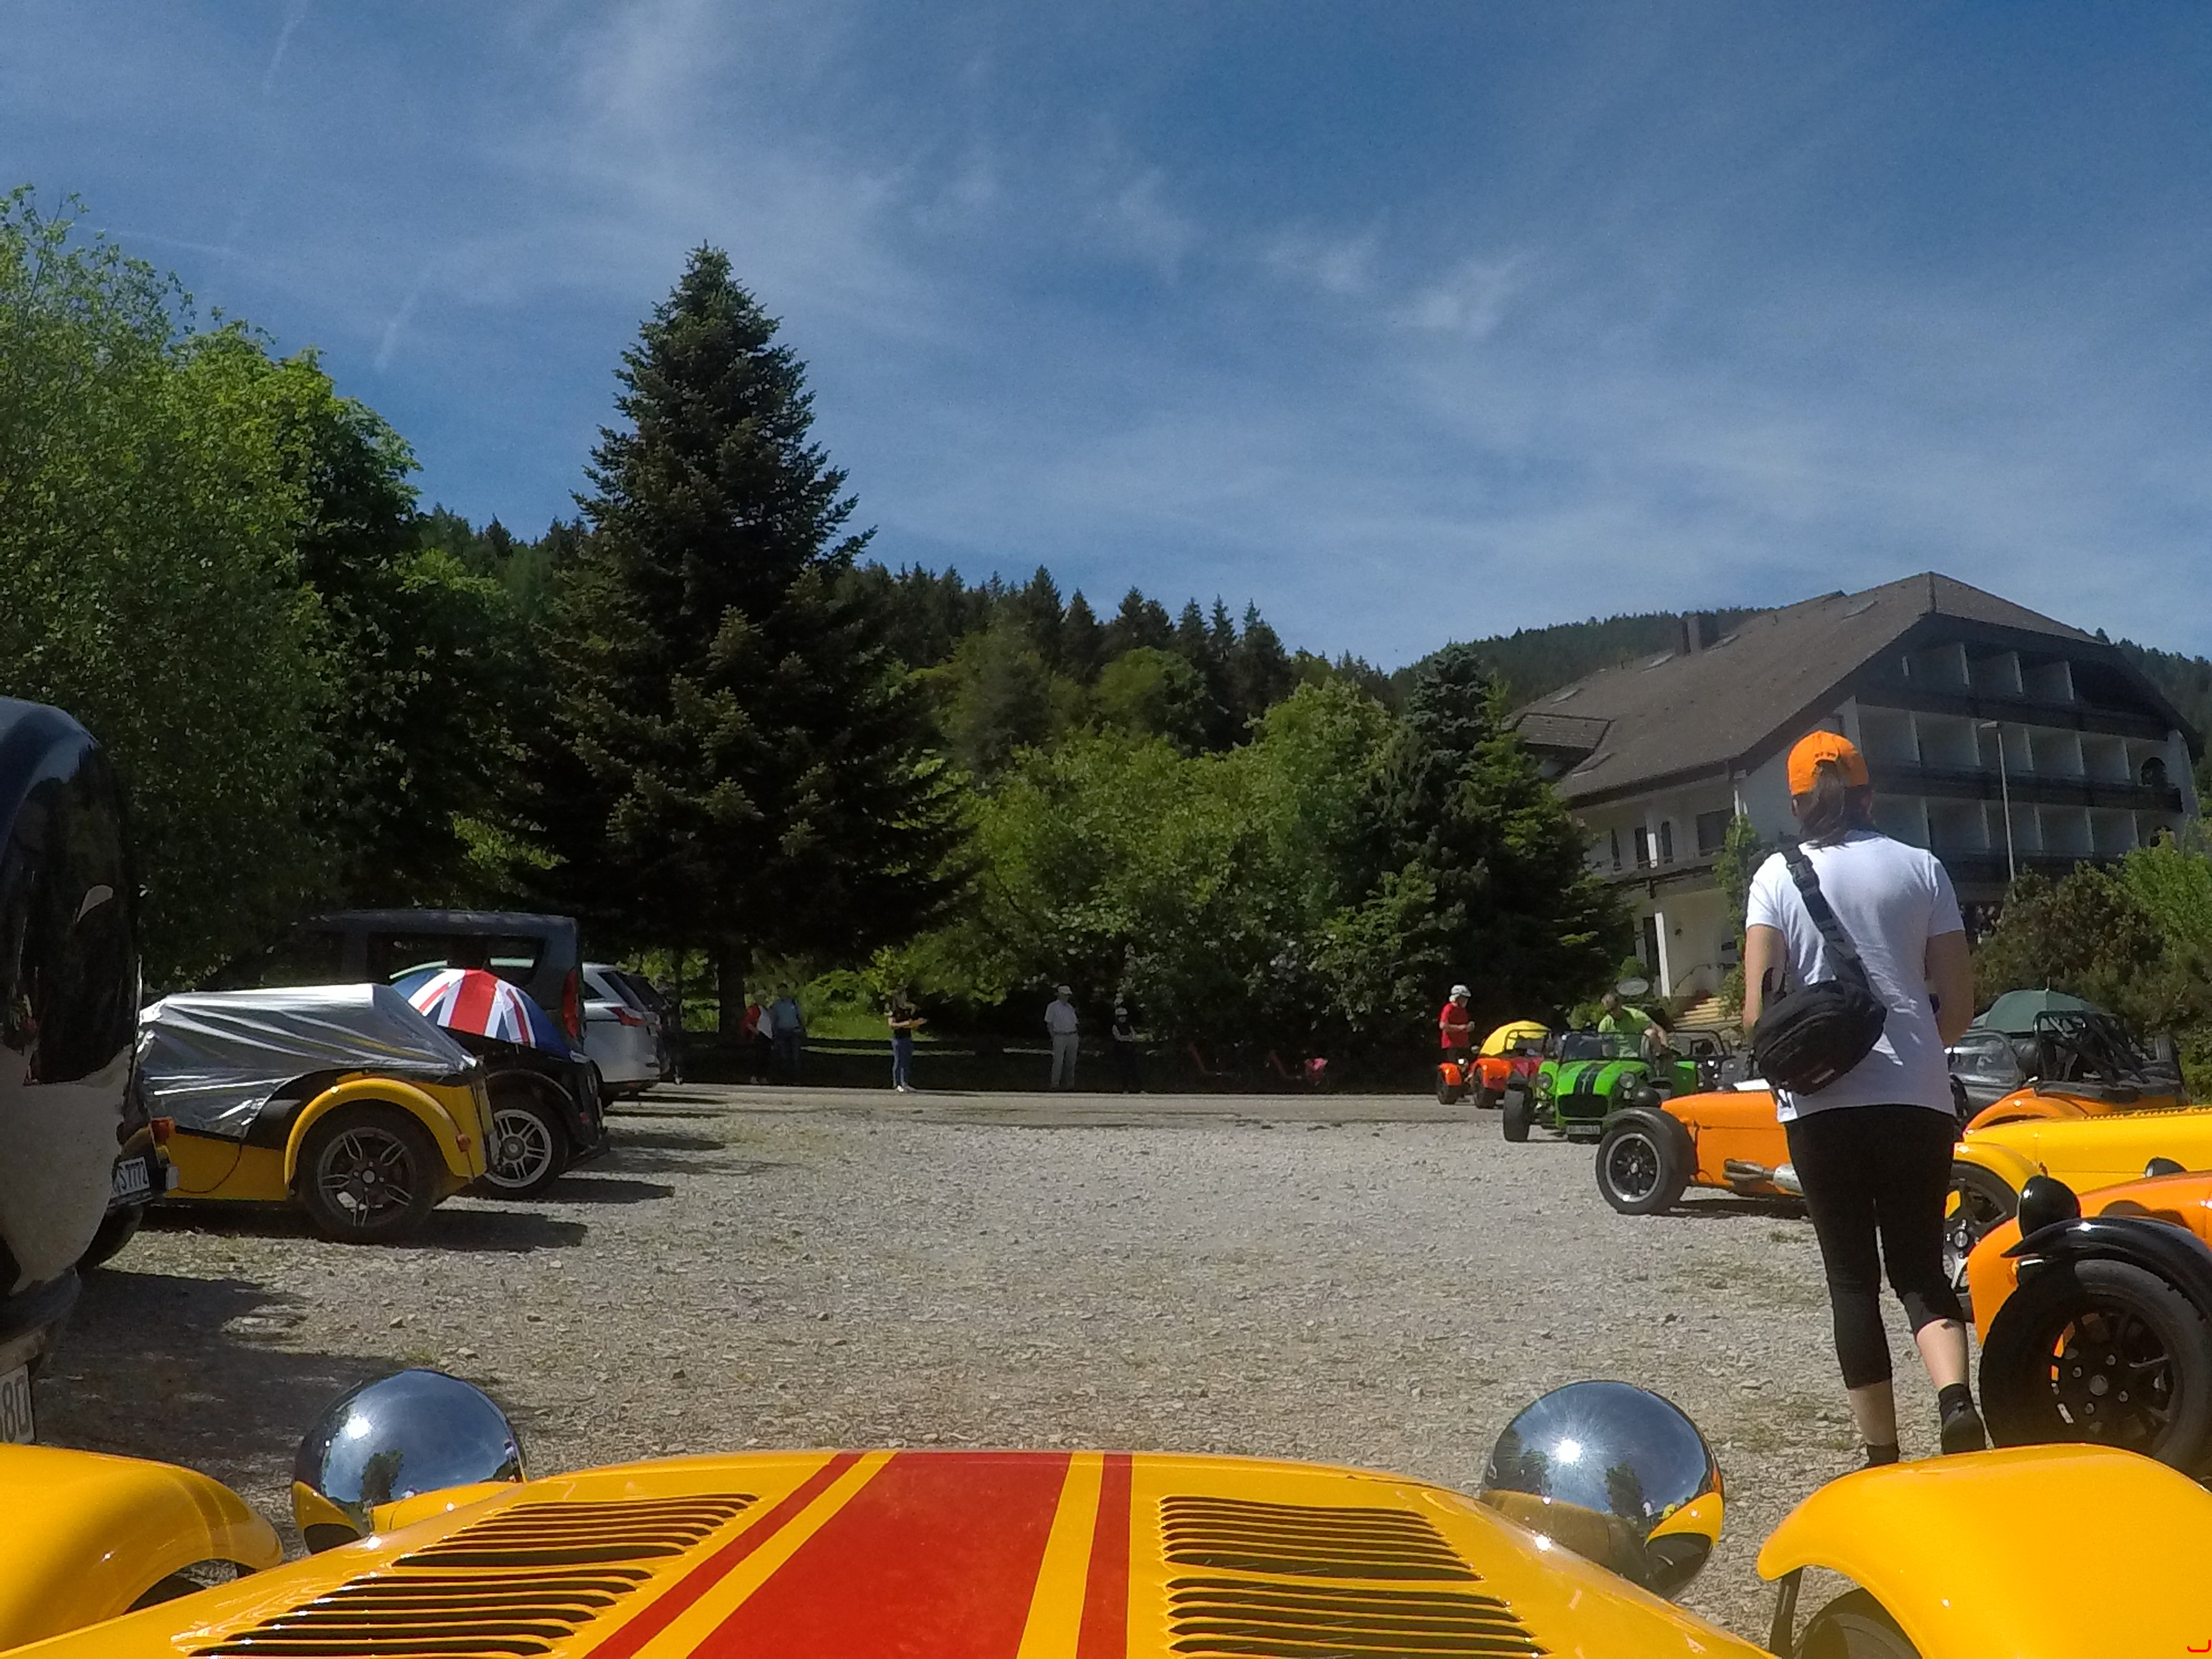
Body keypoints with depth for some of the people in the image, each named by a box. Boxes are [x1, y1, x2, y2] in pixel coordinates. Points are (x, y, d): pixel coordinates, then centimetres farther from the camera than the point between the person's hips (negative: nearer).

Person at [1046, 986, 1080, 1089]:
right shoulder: (1053, 1007, 1)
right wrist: (1053, 1036, -8)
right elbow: (1049, 1024, -1)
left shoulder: (1070, 1007, 17)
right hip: (1060, 1037, -5)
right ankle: (1055, 1083, -2)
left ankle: (1069, 1082, 15)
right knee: (1058, 1061, -7)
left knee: (1071, 1061, 7)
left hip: (1072, 1036, 5)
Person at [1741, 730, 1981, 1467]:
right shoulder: (1920, 867, 6)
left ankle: (1883, 1457, 8)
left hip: (1820, 1101, -1)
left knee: (1852, 1275, 8)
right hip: (1917, 1096, 1)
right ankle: (1956, 1399, -14)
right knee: (1920, 1265, 12)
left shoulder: (1778, 874, 1)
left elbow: (1758, 1009, -7)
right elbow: (1958, 1003, 4)